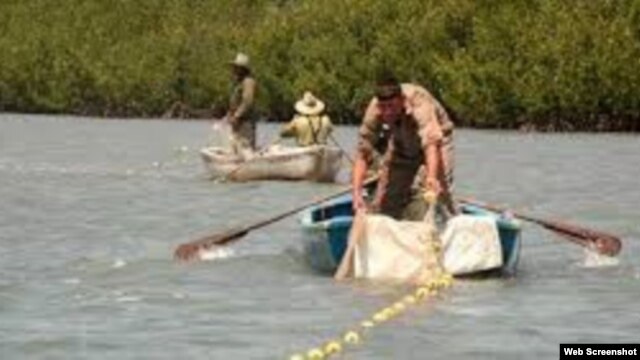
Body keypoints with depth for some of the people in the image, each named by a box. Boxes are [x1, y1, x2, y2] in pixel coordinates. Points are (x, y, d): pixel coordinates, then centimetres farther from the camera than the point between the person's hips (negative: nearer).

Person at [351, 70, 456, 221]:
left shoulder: (419, 105, -41)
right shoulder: (374, 111, -31)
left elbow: (432, 143, -54)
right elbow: (362, 155, -28)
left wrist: (432, 177, -72)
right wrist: (357, 193, -41)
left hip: (437, 137, -4)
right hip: (401, 145, 4)